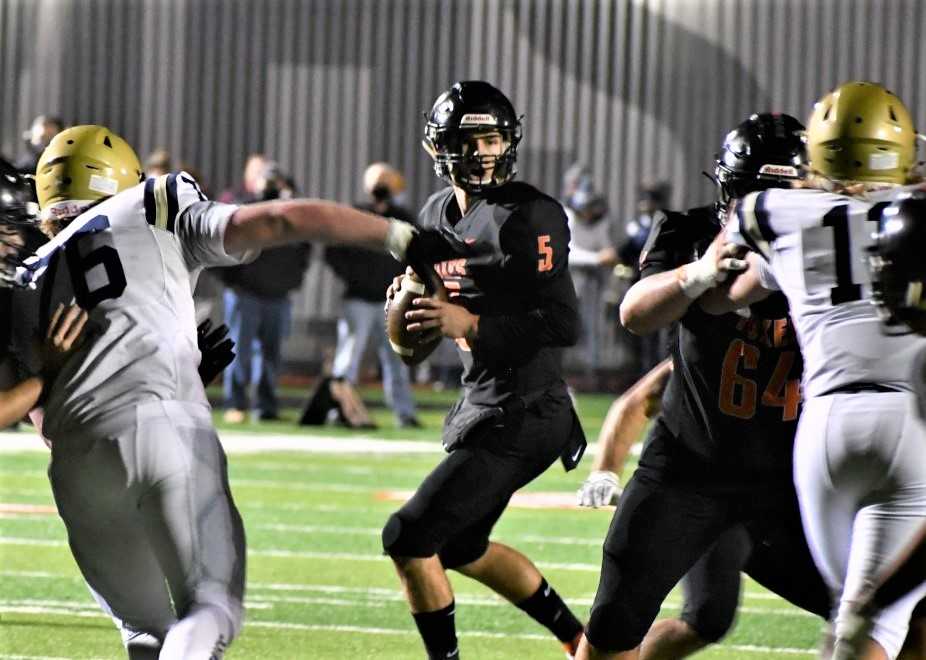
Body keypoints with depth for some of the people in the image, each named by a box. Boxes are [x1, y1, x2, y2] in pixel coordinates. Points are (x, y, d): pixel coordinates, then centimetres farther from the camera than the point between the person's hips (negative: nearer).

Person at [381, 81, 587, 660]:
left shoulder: (528, 217, -17)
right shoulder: (438, 216, 9)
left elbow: (565, 325, -22)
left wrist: (470, 324, -29)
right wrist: (408, 305, -3)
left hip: (521, 417, -10)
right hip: (482, 404, 10)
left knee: (409, 539, -12)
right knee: (460, 549, 24)